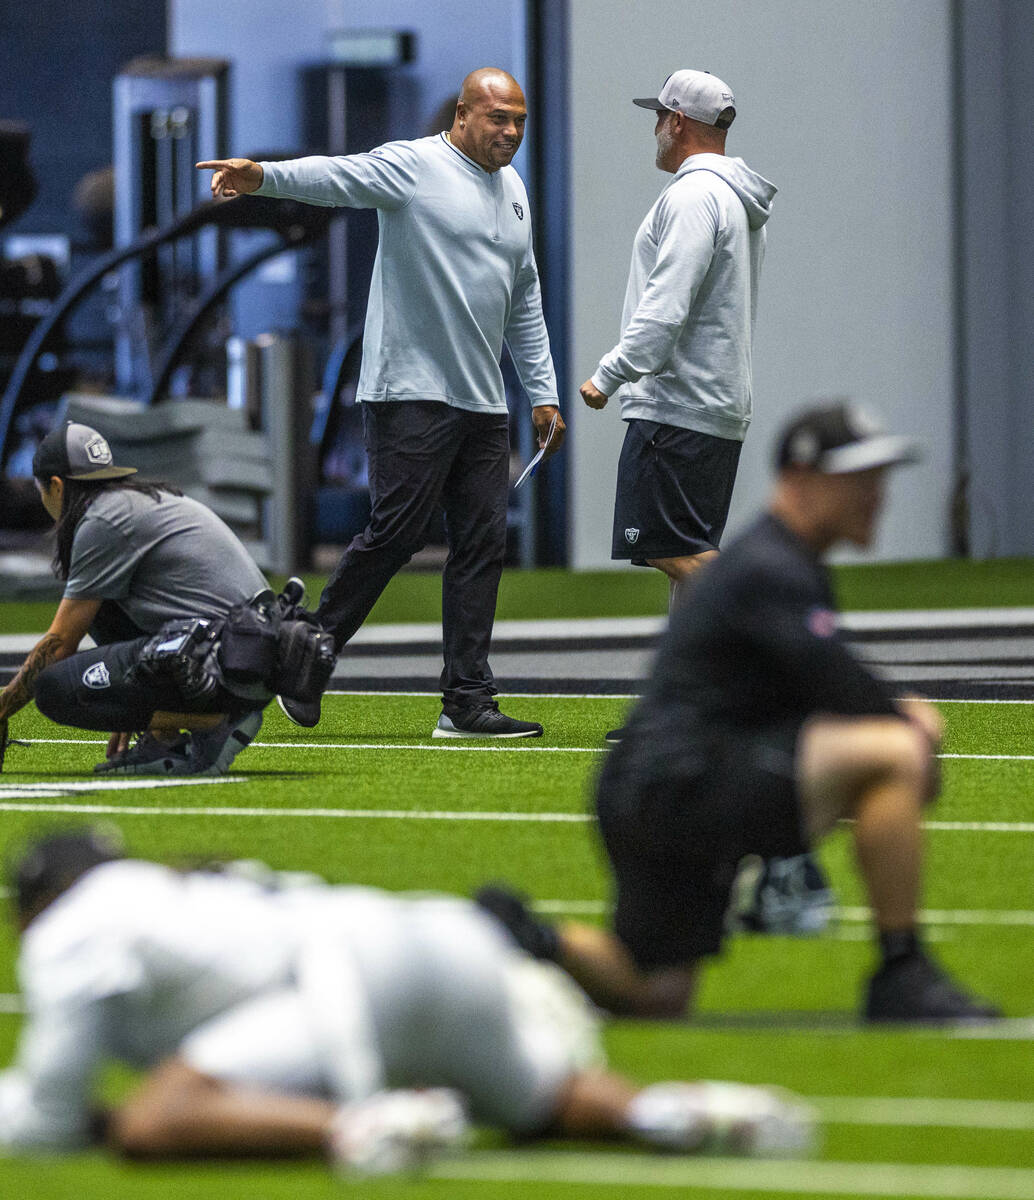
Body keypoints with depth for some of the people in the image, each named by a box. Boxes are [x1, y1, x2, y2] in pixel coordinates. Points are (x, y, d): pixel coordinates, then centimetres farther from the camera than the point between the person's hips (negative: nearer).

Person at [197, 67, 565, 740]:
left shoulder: (513, 191, 18)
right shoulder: (414, 166, -6)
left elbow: (525, 303, 25)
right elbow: (337, 177, -25)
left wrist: (544, 394, 22)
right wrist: (264, 177, -44)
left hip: (484, 403, 7)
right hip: (411, 393, -7)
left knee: (483, 545, 4)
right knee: (396, 534, -9)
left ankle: (468, 703, 6)